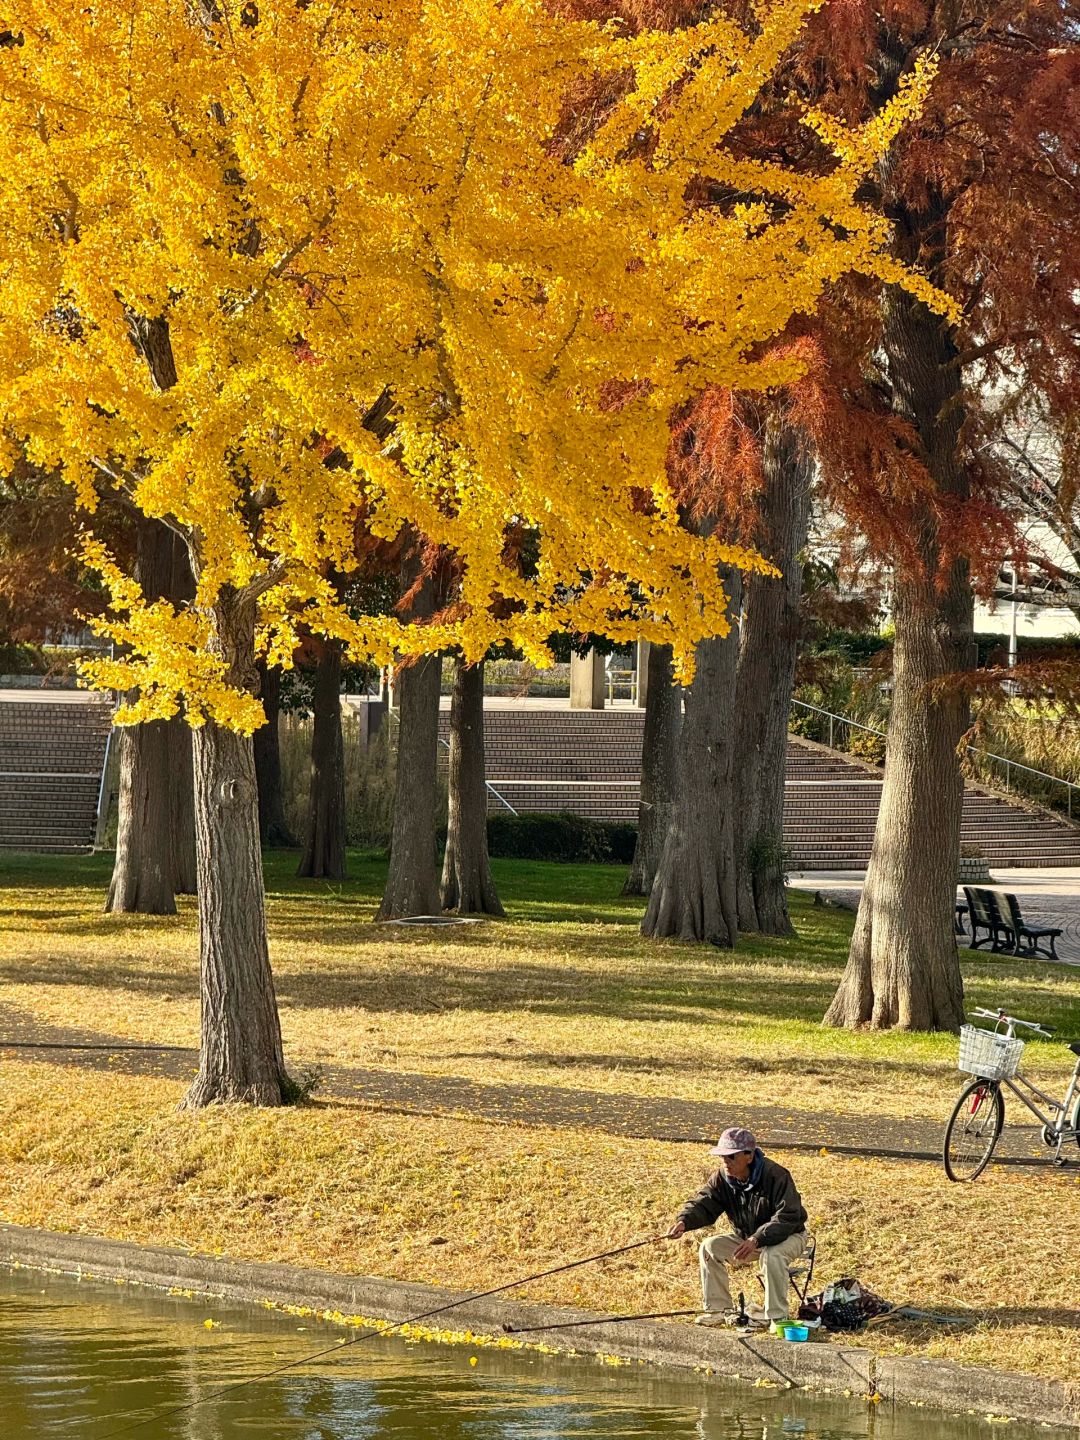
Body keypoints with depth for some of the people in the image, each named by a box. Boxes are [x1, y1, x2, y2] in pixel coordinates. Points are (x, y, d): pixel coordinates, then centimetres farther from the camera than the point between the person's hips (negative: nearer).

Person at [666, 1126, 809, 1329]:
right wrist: (684, 1221, -41)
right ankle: (719, 1309, -6)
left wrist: (757, 1239, -45)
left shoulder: (776, 1176, -28)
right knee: (710, 1247, -12)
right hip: (746, 1238, 6)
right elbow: (703, 1204, -17)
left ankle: (776, 1317, -28)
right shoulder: (721, 1179, -8)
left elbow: (787, 1219, -33)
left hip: (788, 1236, -6)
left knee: (771, 1256, -39)